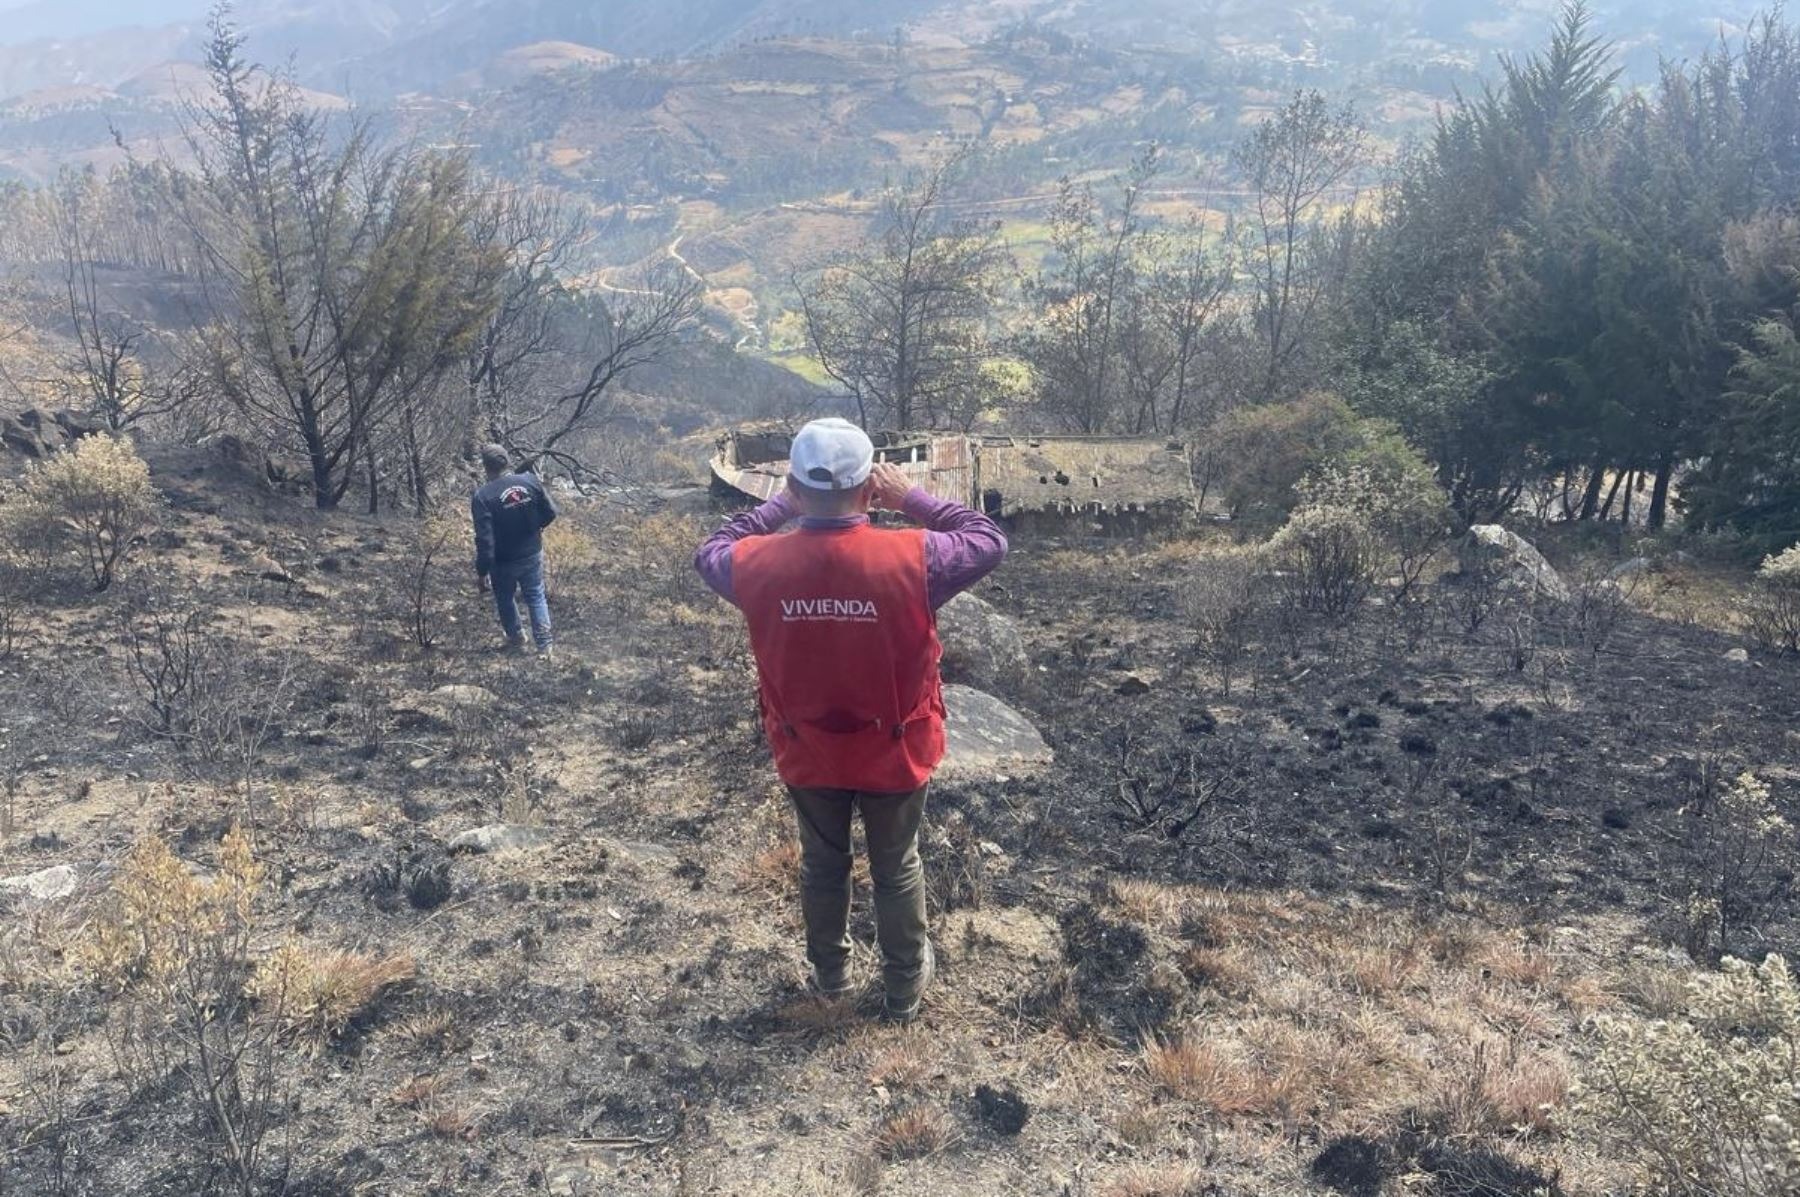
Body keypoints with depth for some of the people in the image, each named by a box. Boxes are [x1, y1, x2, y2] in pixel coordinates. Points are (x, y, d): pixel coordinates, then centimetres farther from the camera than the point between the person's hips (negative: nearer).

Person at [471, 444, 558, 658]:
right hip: (533, 554, 3)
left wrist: (481, 572, -15)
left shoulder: (483, 497, -25)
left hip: (504, 562, -3)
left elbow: (485, 540, -25)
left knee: (505, 599, 23)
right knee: (536, 597, 20)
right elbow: (550, 512, 0)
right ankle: (544, 645, 18)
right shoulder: (530, 481, -12)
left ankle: (516, 639, 42)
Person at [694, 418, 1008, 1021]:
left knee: (822, 864, 26)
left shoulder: (759, 564, -21)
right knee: (896, 869, 21)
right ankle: (905, 987, 40)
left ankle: (830, 971, 47)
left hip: (807, 755, 2)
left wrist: (780, 505, 5)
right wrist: (913, 497, -5)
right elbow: (989, 539, -8)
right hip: (895, 753, -1)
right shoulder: (911, 558, -27)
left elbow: (711, 554, 4)